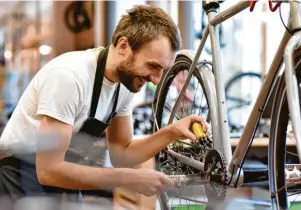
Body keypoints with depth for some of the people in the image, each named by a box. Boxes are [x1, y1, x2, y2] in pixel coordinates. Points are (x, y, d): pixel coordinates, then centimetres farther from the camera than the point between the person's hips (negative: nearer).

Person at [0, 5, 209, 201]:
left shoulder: (126, 80, -6)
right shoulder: (69, 76, -30)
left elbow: (121, 154, 3)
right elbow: (49, 171, -32)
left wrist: (170, 133, -13)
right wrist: (129, 179, -29)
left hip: (57, 171, 7)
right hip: (20, 176, -7)